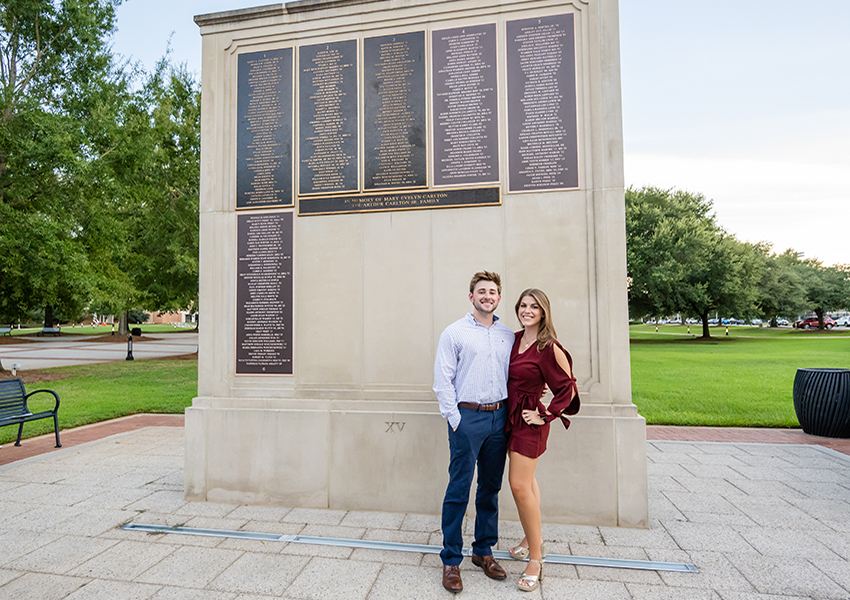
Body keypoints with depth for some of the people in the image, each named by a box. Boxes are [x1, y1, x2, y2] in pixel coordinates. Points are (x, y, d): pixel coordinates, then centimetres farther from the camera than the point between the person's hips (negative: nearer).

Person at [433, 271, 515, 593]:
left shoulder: (508, 335, 10)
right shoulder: (454, 333, -3)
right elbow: (442, 380, -5)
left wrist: (511, 414, 8)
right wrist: (455, 419, -10)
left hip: (499, 417, 5)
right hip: (467, 416, -4)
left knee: (491, 487, 14)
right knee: (459, 490, 0)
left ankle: (483, 551, 30)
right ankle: (451, 560, 15)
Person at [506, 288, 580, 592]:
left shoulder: (549, 348, -16)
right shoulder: (514, 339, 4)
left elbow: (567, 388, -11)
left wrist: (546, 416, -10)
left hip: (529, 421, -7)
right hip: (511, 416, 8)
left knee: (519, 484, -8)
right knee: (524, 480, 19)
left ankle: (535, 560, 7)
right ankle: (534, 538, 37)